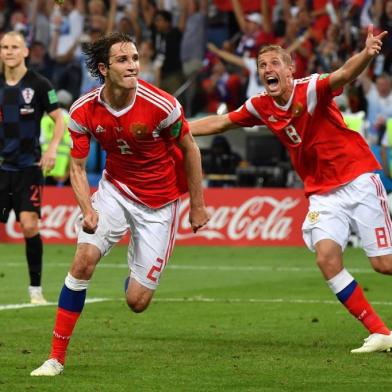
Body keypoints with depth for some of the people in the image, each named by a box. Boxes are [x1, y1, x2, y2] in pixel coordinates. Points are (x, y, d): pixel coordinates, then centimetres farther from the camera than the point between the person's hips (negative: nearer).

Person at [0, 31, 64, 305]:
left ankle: (36, 289, -2)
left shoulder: (39, 85, -4)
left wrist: (53, 148, -18)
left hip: (29, 167, -4)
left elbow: (59, 120, -2)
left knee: (29, 225, -13)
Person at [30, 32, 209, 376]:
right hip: (115, 189, 2)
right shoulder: (84, 111, -14)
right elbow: (78, 167, -5)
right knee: (84, 259, -21)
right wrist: (88, 209, -23)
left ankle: (137, 276, 38)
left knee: (137, 301, -4)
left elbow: (190, 150, -8)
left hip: (159, 202, -2)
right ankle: (57, 357, -9)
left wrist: (198, 205, -2)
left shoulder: (161, 105, -24)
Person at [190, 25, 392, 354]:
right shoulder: (261, 107, 3)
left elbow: (344, 74, -34)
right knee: (326, 256, -17)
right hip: (322, 193, 5)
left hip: (358, 181, -5)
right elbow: (222, 122, 16)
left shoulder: (311, 89, -15)